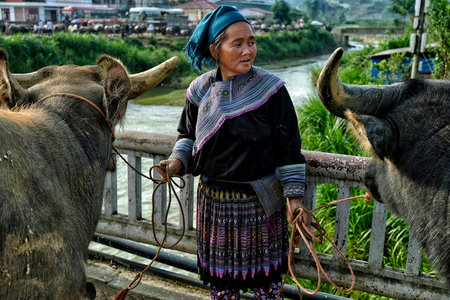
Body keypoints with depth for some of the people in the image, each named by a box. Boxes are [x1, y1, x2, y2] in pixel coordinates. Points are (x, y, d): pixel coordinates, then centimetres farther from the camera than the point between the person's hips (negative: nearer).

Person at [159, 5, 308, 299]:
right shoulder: (200, 90, -1)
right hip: (214, 202, 3)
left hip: (261, 201, -3)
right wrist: (177, 161, -5)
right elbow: (188, 134, 14)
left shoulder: (270, 88, -11)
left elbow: (289, 147, -8)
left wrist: (294, 195, -9)